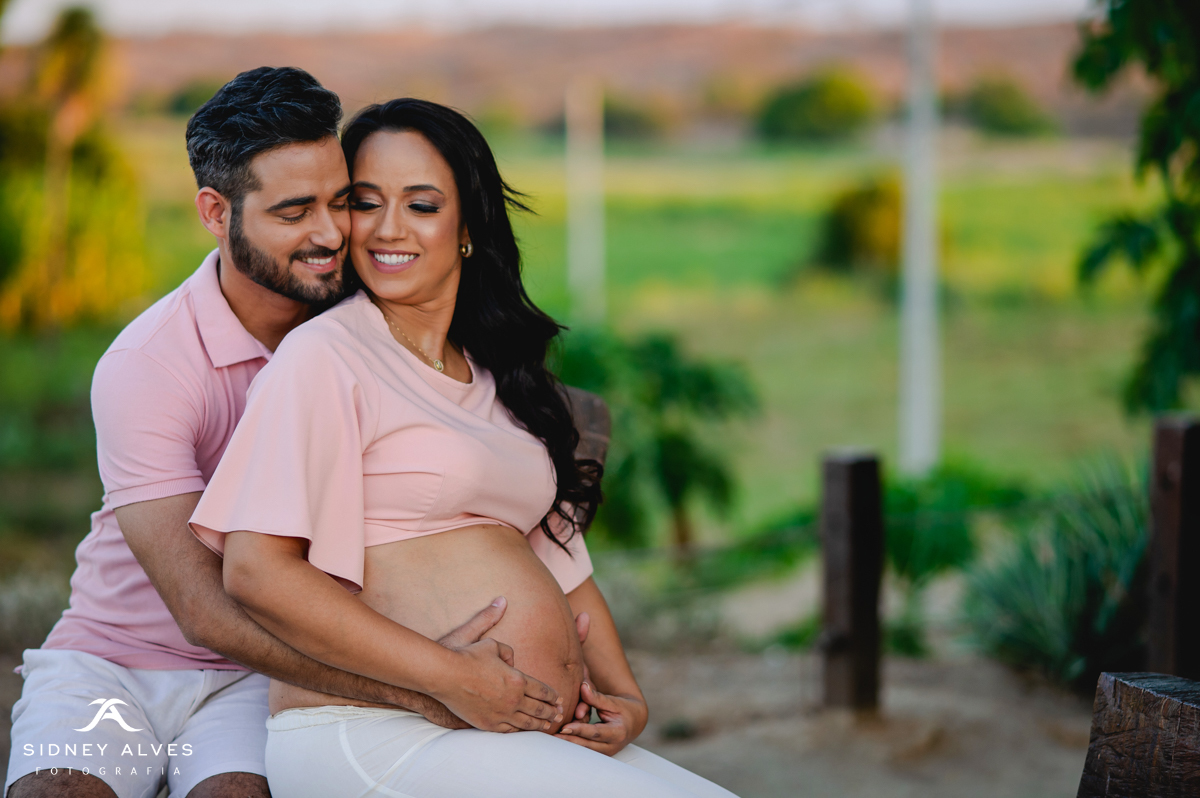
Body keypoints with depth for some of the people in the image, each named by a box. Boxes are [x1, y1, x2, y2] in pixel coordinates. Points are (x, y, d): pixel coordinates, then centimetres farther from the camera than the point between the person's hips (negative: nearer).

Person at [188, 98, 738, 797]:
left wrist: (623, 697, 6)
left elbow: (560, 560, 23)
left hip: (535, 738, 8)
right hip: (373, 735, -8)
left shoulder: (493, 377, 19)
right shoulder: (324, 357, -5)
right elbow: (257, 570, -15)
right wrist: (461, 681, -17)